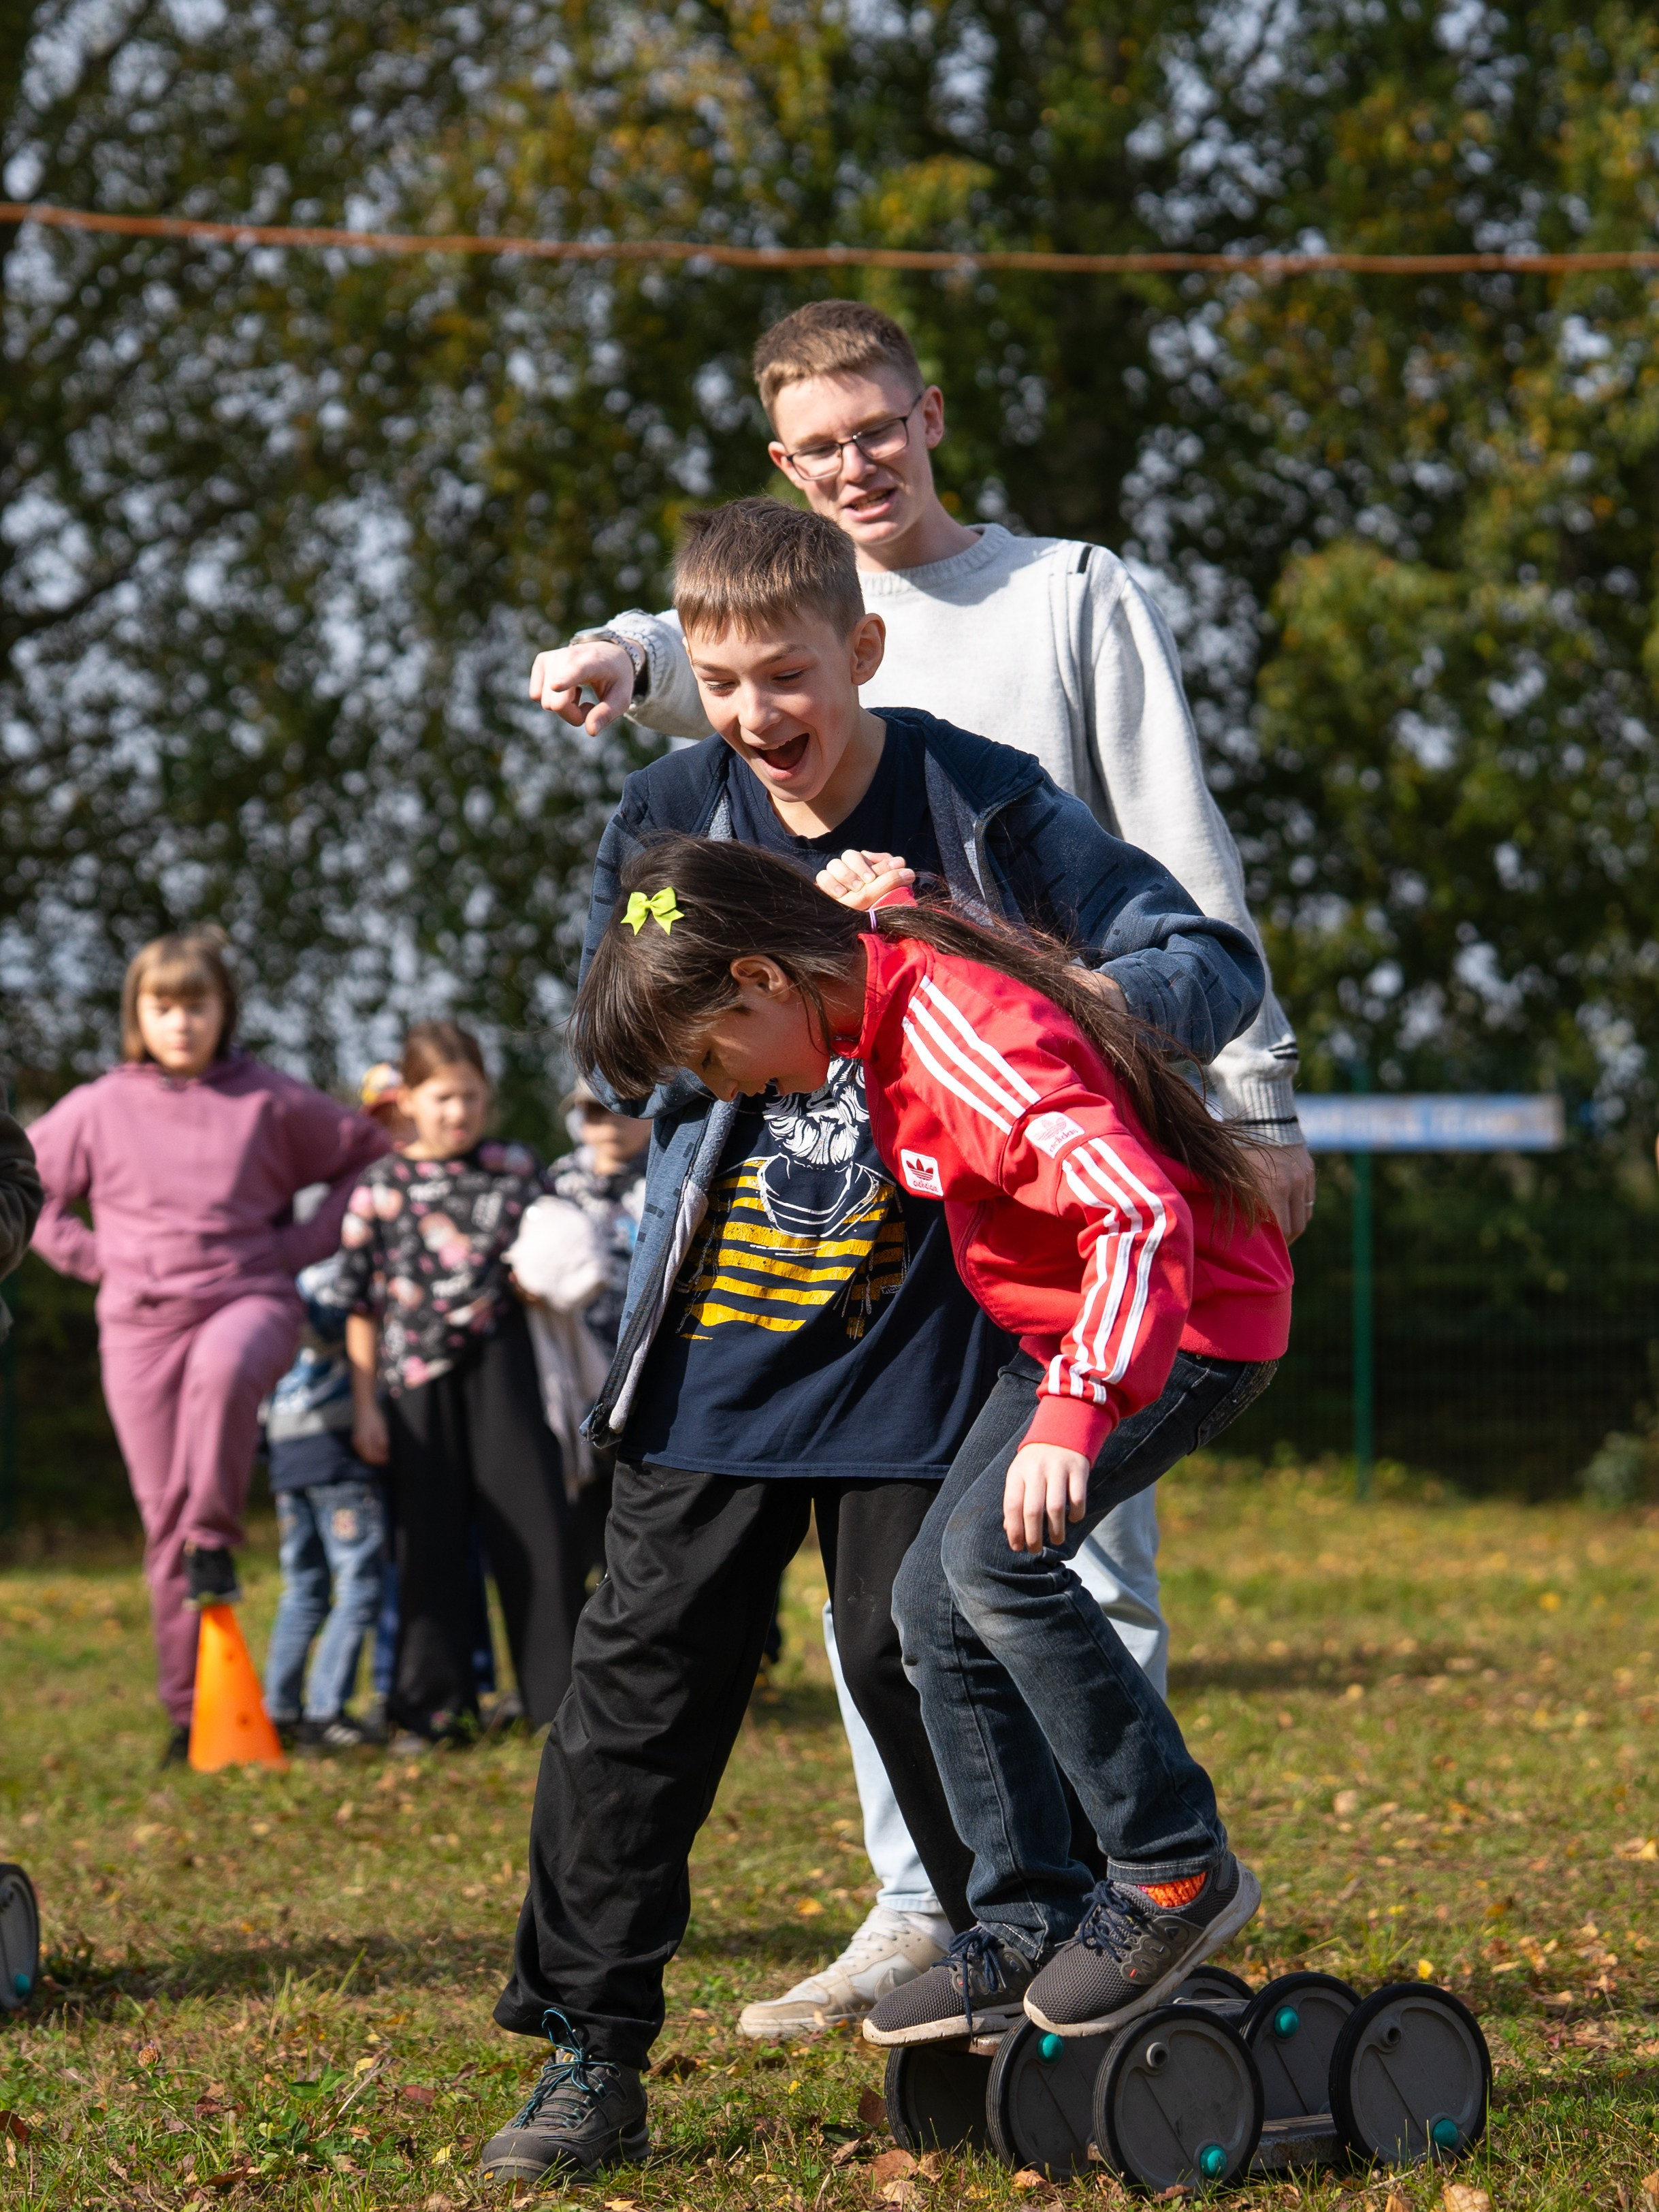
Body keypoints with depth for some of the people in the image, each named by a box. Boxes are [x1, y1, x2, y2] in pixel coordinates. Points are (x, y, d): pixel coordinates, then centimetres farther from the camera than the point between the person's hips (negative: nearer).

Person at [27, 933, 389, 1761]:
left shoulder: (271, 1101, 3)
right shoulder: (98, 1110, 5)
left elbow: (368, 1157, 12)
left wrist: (303, 1243, 3)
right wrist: (91, 1257, 6)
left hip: (250, 1299, -2)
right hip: (141, 1322, 2)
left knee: (223, 1367, -40)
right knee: (163, 1515, 0)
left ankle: (214, 1537, -23)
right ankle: (191, 1711, 6)